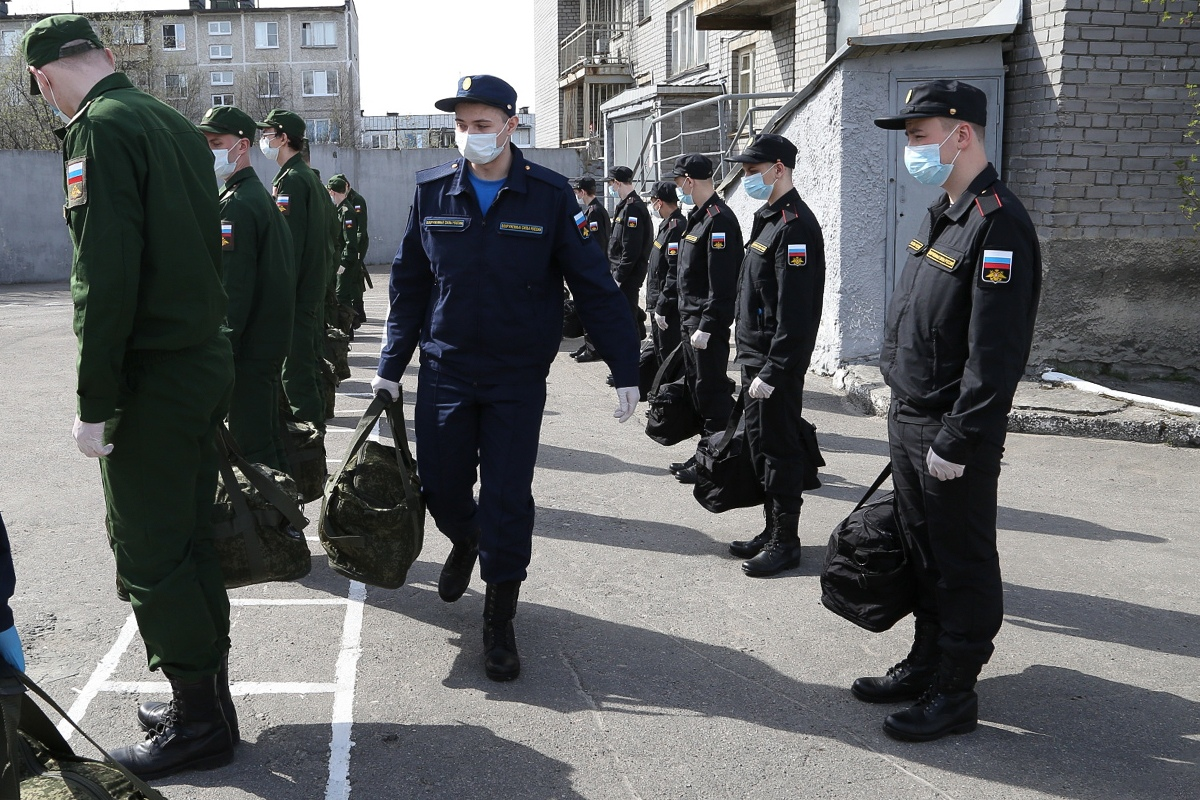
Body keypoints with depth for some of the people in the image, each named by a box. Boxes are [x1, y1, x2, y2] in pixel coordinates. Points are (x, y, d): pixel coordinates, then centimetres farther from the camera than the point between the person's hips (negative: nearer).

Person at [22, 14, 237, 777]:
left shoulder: (102, 128, -13)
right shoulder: (177, 124, 13)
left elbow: (106, 278, -21)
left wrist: (96, 402, -16)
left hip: (153, 378, -9)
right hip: (208, 363, 9)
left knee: (150, 555, 1)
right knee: (191, 537, 16)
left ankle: (201, 719, 10)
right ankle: (209, 698, 28)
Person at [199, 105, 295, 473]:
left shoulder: (235, 205, -15)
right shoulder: (262, 196, 17)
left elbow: (232, 288, -21)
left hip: (247, 346, -10)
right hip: (271, 342, 10)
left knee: (251, 447, -5)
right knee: (268, 441, 18)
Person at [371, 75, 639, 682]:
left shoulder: (550, 196, -7)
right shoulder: (432, 191, 1)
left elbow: (594, 286, -4)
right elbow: (408, 284, 7)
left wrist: (624, 370, -6)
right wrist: (391, 367, 6)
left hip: (518, 377, -2)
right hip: (444, 372, 2)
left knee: (508, 500, -1)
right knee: (440, 488, 9)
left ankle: (499, 621, 16)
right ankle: (466, 541, 45)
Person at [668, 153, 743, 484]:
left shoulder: (718, 220, -17)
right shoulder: (698, 216, 15)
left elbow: (722, 283, -22)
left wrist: (706, 326, -23)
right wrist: (689, 320, 17)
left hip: (708, 321, -10)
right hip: (691, 318, 10)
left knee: (711, 389, -4)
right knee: (697, 386, 15)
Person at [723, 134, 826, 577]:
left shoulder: (795, 225, -17)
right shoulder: (768, 218, 15)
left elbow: (795, 312, -23)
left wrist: (772, 372, -24)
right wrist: (752, 362, 19)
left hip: (777, 362, -10)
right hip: (756, 357, 10)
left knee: (779, 448, -2)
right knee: (760, 444, 16)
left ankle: (786, 541, 9)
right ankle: (772, 531, 27)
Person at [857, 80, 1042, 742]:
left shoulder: (998, 224, -18)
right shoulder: (941, 215, 12)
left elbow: (995, 353, -23)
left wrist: (955, 442, -21)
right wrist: (904, 408, 17)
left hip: (956, 436, -9)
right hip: (910, 418, 9)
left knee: (962, 565, 4)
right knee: (923, 555, 19)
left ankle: (954, 694, 16)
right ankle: (925, 665, 33)